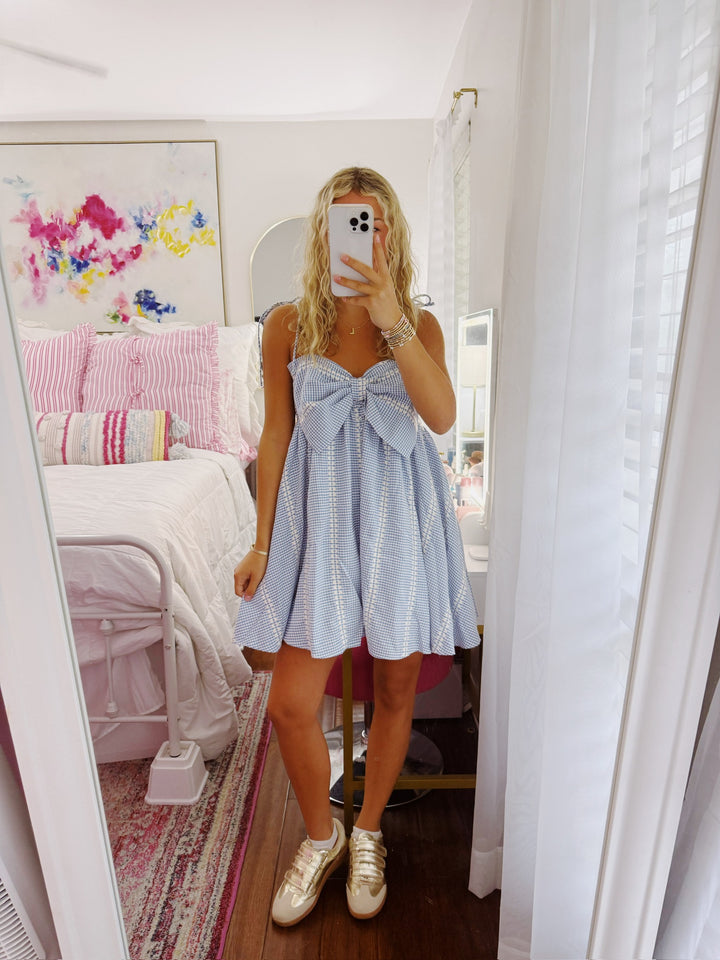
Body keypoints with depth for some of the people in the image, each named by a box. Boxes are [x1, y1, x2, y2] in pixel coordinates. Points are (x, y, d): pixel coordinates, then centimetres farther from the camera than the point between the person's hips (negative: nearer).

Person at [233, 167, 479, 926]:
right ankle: (320, 836, 37)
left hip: (401, 517, 1)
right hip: (319, 516, 0)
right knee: (290, 705, 2)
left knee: (394, 692, 13)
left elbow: (442, 417, -14)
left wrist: (390, 318, -24)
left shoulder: (418, 324, 3)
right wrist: (261, 542, 2)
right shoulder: (288, 325, 3)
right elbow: (276, 436, 3)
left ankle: (368, 833, 43)